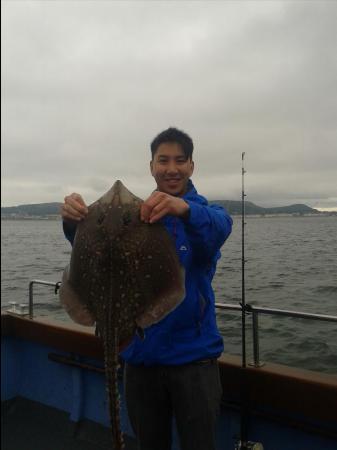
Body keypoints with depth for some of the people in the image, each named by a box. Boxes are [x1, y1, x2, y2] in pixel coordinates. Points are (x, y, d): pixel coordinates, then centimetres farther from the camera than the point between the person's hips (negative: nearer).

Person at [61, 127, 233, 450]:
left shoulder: (206, 213, -3)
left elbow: (219, 228, -27)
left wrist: (185, 209, -49)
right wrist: (75, 221, -34)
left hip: (193, 357, -2)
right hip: (140, 356, 3)